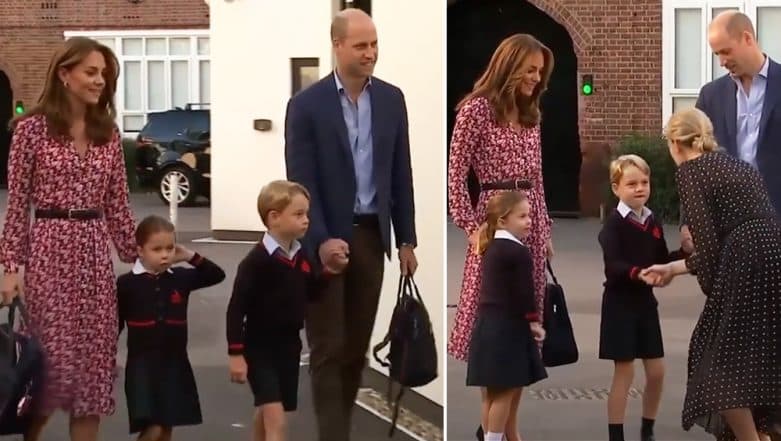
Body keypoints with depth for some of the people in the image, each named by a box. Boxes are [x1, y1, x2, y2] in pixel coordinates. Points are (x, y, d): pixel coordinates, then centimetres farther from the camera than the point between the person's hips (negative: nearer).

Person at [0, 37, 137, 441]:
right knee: (54, 360, -4)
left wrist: (137, 257, 10)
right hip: (49, 249, -5)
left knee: (94, 359, 4)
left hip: (94, 252, 5)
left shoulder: (108, 132, 8)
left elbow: (117, 204, 12)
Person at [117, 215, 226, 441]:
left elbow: (217, 275, 9)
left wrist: (192, 257, -2)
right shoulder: (126, 284, -6)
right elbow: (115, 324, 0)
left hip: (175, 362, 4)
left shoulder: (180, 278, 3)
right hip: (142, 364, -4)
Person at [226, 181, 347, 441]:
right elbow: (236, 309, -18)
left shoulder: (302, 256, 2)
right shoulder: (256, 261, -19)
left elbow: (310, 294, 15)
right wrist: (235, 353, -19)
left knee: (266, 415, 22)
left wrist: (329, 272, -2)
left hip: (289, 345, 7)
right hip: (259, 347, -7)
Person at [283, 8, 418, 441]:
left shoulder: (391, 99, 6)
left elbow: (400, 174, 9)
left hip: (370, 235, 4)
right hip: (323, 239, -4)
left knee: (356, 346, 8)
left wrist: (406, 238, 8)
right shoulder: (307, 104, -8)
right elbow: (300, 181, -11)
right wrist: (321, 240, -21)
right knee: (328, 348, -4)